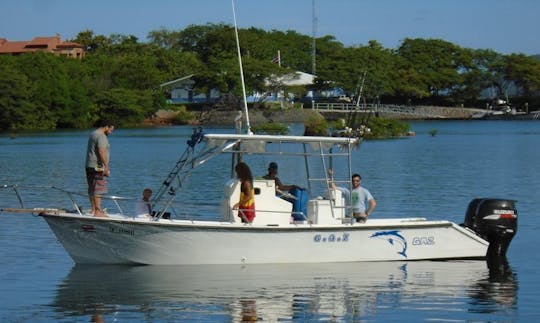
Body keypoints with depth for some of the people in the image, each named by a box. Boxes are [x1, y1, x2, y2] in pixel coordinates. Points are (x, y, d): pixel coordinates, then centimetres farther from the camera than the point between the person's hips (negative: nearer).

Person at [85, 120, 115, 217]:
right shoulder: (101, 136, -12)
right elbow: (101, 152, -21)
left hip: (89, 166, 10)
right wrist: (106, 167, -20)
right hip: (98, 167, -10)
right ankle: (98, 211, -13)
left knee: (92, 189, 12)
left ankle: (93, 209, 17)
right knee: (98, 189, -10)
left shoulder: (92, 134, 19)